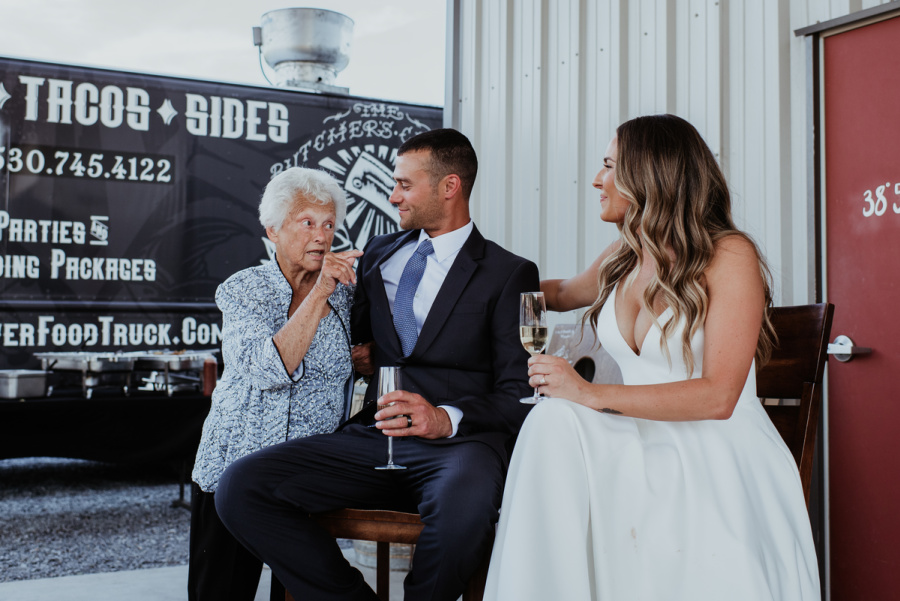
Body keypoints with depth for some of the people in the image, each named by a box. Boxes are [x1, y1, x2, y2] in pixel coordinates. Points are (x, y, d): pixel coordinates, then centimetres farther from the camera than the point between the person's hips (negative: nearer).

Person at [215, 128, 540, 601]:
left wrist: (447, 418, -19)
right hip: (371, 438, 5)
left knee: (464, 504, -40)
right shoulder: (379, 255, 22)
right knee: (238, 489, -18)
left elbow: (519, 395, -3)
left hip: (459, 441, -4)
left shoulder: (510, 274, 6)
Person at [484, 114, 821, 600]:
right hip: (644, 446, 5)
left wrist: (593, 394, -21)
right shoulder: (620, 259, 12)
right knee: (553, 420, -27)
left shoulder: (729, 255, -8)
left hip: (719, 457, -5)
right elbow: (562, 293, 38)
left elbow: (718, 396, -17)